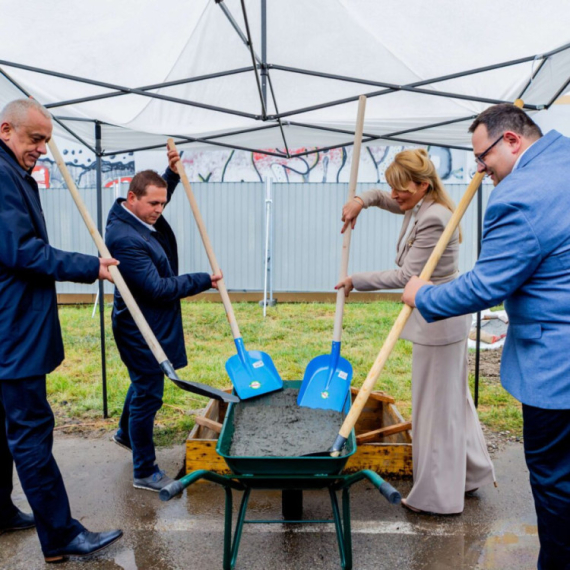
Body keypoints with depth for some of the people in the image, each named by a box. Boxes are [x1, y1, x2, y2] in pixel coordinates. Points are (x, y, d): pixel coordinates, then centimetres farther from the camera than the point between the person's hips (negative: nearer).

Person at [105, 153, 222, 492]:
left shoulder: (145, 215, 1)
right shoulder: (124, 239, -28)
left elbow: (162, 193, 27)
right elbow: (158, 288, -27)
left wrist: (173, 171, 9)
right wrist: (204, 281, -19)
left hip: (156, 324, 10)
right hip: (141, 329, -10)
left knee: (144, 385, 27)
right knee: (148, 395, 0)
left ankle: (126, 433, 51)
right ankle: (145, 473, 15)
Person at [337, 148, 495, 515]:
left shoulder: (433, 219, -23)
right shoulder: (418, 208, 8)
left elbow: (406, 277, -22)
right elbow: (384, 197, 26)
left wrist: (356, 281, -13)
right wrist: (361, 201, 3)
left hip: (438, 322, -11)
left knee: (436, 405, 1)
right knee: (455, 396, 21)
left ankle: (439, 496, 17)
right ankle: (471, 473, 39)